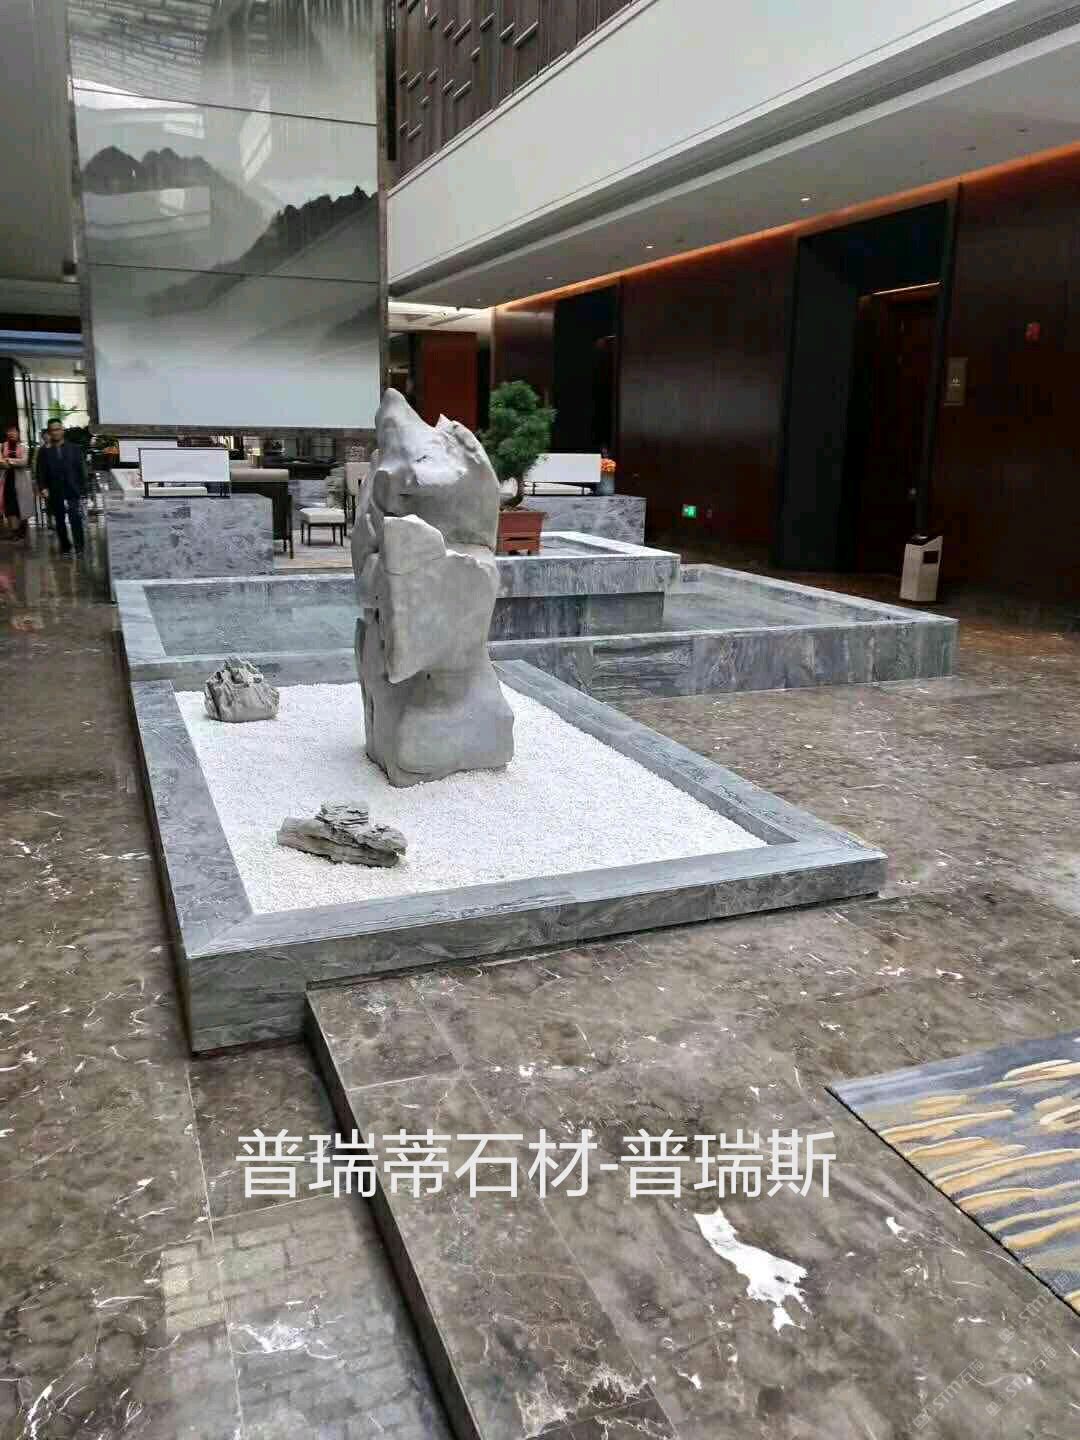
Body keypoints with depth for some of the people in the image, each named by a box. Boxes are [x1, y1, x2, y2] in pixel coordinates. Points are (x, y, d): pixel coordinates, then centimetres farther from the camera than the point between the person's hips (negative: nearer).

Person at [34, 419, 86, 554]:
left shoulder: (74, 448, 6)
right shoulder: (44, 451, 5)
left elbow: (80, 469, 5)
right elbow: (40, 472, 3)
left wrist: (81, 487, 0)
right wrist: (42, 488, -9)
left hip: (72, 491, -1)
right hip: (54, 493, 1)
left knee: (75, 518, -11)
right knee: (59, 521, 7)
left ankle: (79, 546, -7)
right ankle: (65, 547, 16)